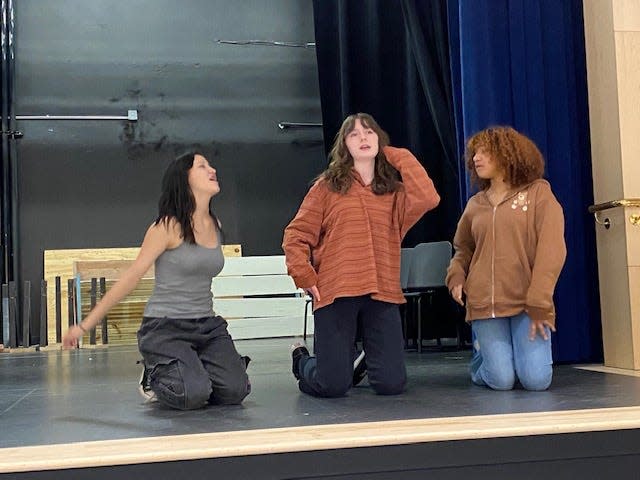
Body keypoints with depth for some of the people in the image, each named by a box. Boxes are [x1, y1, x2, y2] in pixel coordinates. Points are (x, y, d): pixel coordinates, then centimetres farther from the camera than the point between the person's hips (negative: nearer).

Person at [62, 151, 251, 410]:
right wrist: (85, 325, -7)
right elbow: (131, 276, -9)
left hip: (207, 325, 6)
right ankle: (154, 376, 9)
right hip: (165, 327, -5)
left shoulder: (215, 225, 8)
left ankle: (194, 366, 17)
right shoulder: (169, 226, -11)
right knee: (193, 395, -25)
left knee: (234, 391, -14)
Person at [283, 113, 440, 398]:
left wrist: (401, 158, 0)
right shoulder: (328, 186, 5)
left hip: (382, 294, 3)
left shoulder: (395, 189, 12)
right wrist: (305, 277, -8)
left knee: (392, 384, 0)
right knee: (333, 385, -3)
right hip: (336, 293, -2)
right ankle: (302, 360, 32)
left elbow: (428, 199, -10)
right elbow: (296, 235, 4)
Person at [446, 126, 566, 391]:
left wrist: (538, 303, -13)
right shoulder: (475, 204, 11)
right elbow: (463, 248, 23)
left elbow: (551, 250, -7)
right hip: (484, 304, 2)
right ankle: (482, 352, 27)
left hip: (527, 303, -2)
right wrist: (456, 277, 1)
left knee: (536, 380, -11)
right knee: (502, 381, -7)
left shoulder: (539, 192, 0)